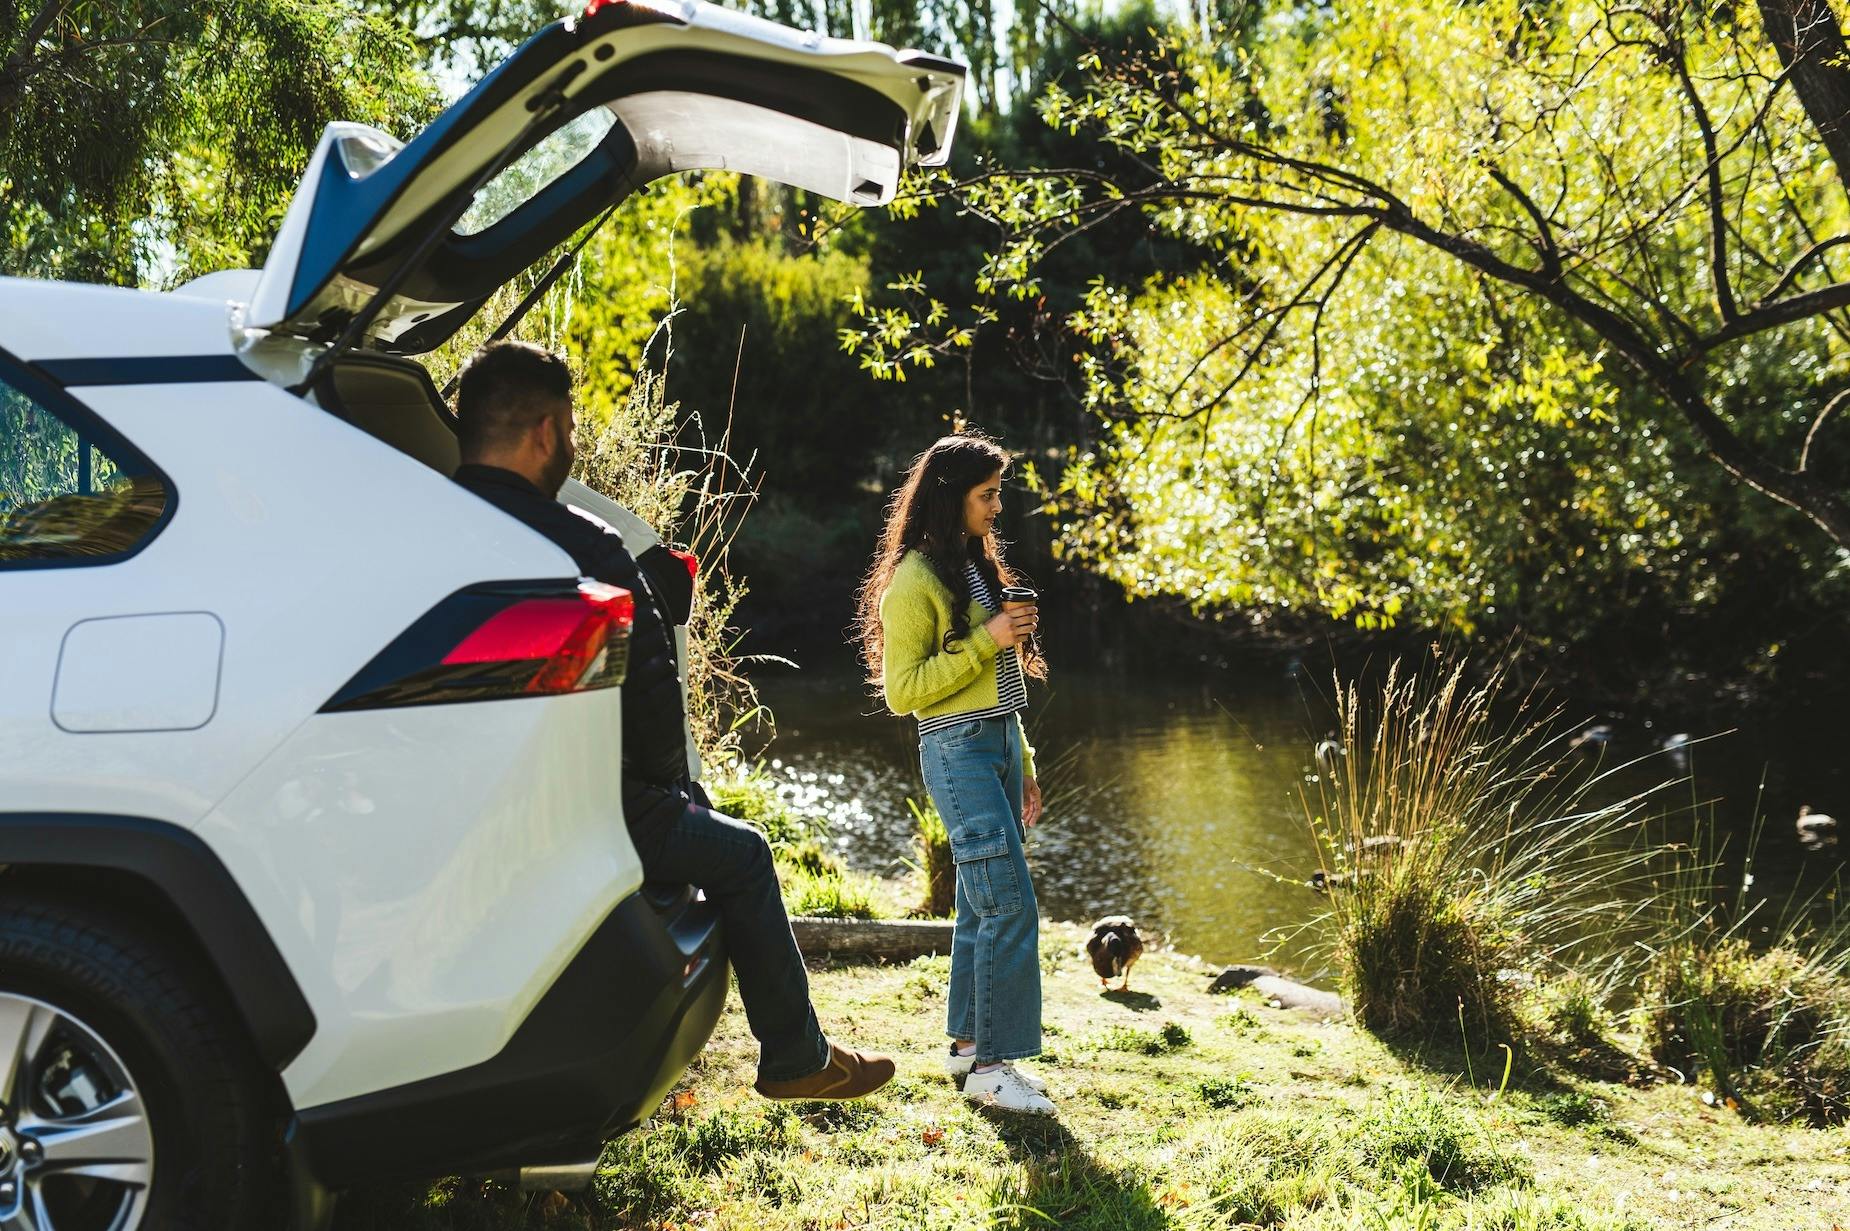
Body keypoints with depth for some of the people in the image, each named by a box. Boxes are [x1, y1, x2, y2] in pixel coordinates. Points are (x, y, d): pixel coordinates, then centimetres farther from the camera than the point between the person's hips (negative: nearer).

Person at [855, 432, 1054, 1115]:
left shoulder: (978, 565, 16)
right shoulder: (915, 581, -10)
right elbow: (902, 689, -13)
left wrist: (1022, 764, 19)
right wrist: (986, 641, -17)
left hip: (1000, 745, 9)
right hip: (958, 751, -8)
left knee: (982, 905, 11)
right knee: (1010, 906, -12)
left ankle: (968, 1045, 20)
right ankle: (991, 1066, -5)